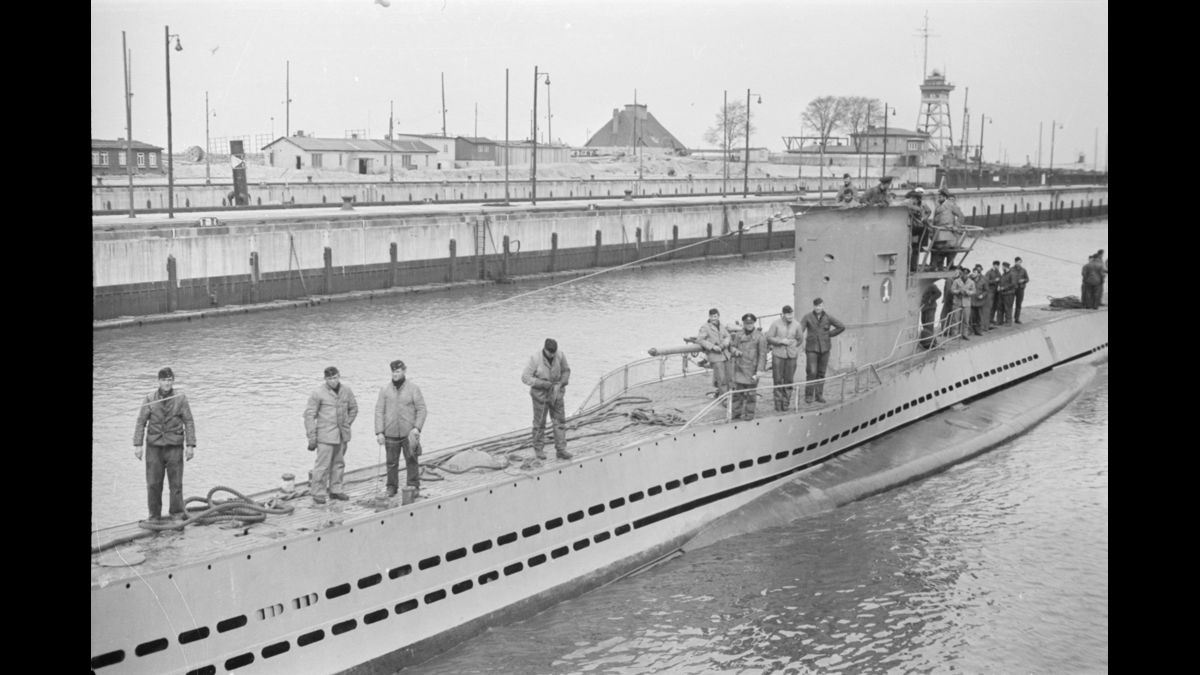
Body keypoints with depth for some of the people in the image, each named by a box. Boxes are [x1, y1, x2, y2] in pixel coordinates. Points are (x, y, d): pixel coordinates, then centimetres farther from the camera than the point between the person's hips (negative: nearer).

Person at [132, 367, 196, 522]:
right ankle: (154, 516, 14)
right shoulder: (149, 399, 2)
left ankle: (177, 515, 10)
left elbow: (189, 423, 2)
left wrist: (191, 445, -3)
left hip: (174, 447, -1)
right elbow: (141, 422, 4)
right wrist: (137, 445, -3)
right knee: (153, 484, 2)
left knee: (176, 484, -1)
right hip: (154, 446, 1)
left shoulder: (181, 398, 0)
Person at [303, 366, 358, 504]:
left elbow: (353, 408, 19)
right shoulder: (318, 393, -9)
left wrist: (347, 424, 12)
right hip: (325, 435, -5)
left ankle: (335, 490, 23)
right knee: (322, 465, -5)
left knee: (339, 463, 11)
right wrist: (312, 436, -10)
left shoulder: (346, 390, 4)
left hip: (342, 435, 5)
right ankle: (318, 493, 2)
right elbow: (309, 415, -7)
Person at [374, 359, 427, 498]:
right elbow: (379, 411, 4)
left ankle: (413, 486, 8)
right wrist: (379, 432, -4)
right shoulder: (385, 389, 5)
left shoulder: (413, 388, 1)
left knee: (411, 460, -2)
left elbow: (421, 409, 1)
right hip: (391, 433, 1)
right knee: (391, 462, 6)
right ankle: (391, 487, 19)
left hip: (409, 433, -1)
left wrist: (417, 427, -12)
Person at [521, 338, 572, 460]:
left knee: (560, 422, 2)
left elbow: (566, 371, 4)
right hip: (540, 395, -3)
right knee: (540, 423, 9)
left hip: (556, 394, 3)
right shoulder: (535, 359, -24)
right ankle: (538, 449, 26)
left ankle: (560, 451, 8)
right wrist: (544, 384, -26)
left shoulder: (560, 355, -13)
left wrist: (562, 383, -14)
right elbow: (525, 378, -20)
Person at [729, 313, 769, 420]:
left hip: (751, 370, -4)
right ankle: (736, 412, 19)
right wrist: (734, 350, -9)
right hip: (739, 368, 4)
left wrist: (759, 370, -14)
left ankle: (749, 413, 14)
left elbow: (762, 355, -8)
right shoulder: (738, 335, 7)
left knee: (750, 393, 4)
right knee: (737, 392, 8)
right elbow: (732, 346, 17)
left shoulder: (759, 337, -7)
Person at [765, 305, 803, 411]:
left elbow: (799, 339, 17)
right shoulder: (776, 324, -4)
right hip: (778, 354, -2)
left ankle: (785, 403, 10)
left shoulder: (796, 324, 3)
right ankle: (778, 403, 6)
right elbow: (769, 338, -3)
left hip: (791, 355, 2)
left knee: (789, 380, 1)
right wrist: (781, 341, -12)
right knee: (778, 379, -1)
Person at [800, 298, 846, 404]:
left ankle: (819, 395, 14)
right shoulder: (807, 317, -4)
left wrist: (829, 334, 4)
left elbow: (841, 327, 8)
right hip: (812, 348, -2)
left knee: (821, 373, 6)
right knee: (811, 372, -9)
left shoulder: (828, 317, 2)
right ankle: (809, 395, 0)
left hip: (824, 348, 2)